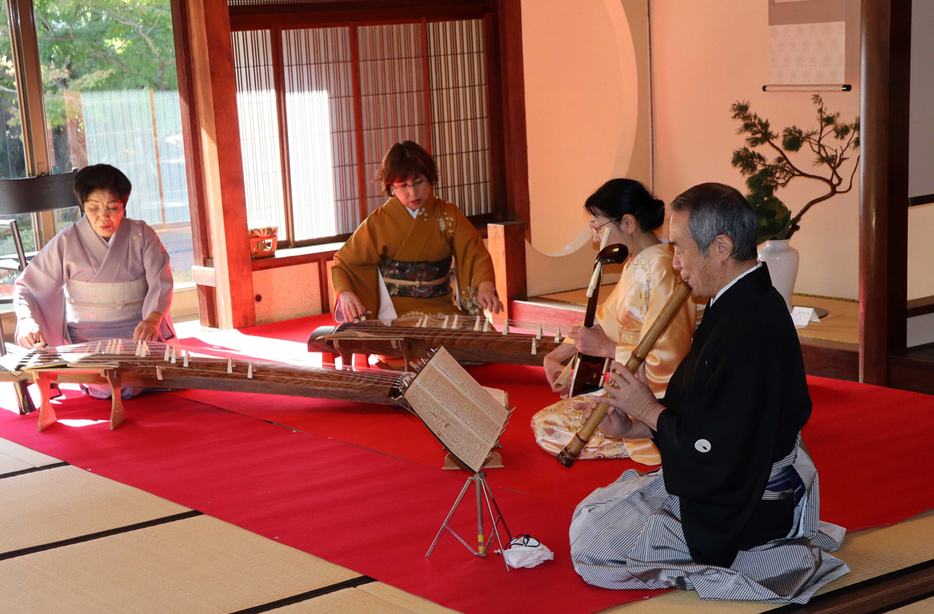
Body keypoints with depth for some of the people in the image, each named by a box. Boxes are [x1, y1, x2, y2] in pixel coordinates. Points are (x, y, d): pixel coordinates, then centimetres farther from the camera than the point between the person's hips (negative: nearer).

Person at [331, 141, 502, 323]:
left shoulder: (448, 216, 4)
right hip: (394, 314, -2)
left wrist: (485, 287, -26)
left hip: (442, 309, 2)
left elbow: (475, 253, -4)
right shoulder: (378, 223, -1)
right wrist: (346, 294, -20)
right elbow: (343, 263, 2)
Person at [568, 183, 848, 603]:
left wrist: (650, 411, -13)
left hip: (741, 512, -11)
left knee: (590, 543, -9)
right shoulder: (743, 304, 5)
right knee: (592, 509, 22)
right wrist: (633, 428, 3)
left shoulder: (749, 328, -30)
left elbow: (714, 453, -29)